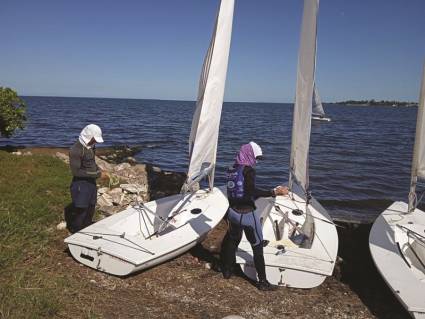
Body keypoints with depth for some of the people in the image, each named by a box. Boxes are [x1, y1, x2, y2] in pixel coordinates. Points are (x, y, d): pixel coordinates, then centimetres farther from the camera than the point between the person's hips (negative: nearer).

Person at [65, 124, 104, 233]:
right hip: (81, 183, -8)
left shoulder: (91, 146, 5)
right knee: (80, 210, 0)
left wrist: (97, 169, 0)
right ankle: (77, 231, 15)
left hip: (91, 182, 8)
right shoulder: (76, 150, -22)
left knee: (91, 208, 18)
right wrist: (93, 174, -20)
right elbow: (75, 171, -21)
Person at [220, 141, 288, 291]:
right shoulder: (248, 170, -15)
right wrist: (275, 192, -29)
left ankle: (227, 271, 37)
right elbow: (252, 192, -27)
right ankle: (262, 281, 9)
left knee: (232, 241, 24)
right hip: (247, 214, -7)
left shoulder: (232, 169, 7)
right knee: (257, 247, 4)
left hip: (233, 212, 7)